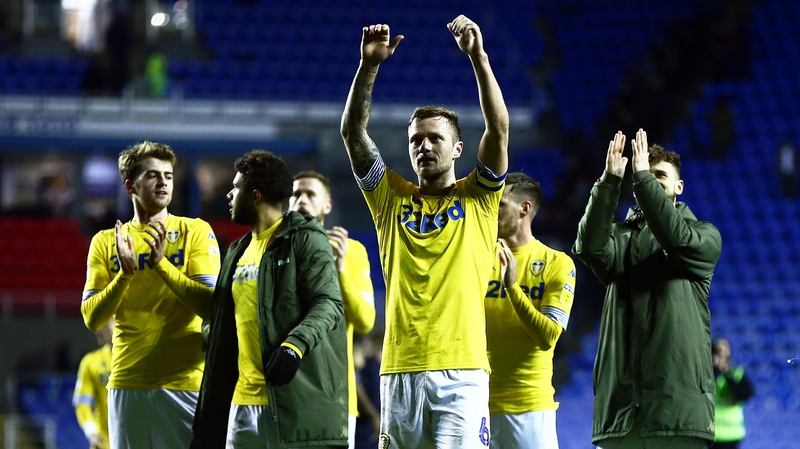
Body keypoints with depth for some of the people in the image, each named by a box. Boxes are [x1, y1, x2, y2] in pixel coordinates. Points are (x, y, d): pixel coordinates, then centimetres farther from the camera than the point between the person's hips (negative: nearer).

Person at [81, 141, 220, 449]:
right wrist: (126, 273, -10)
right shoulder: (105, 242, 11)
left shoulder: (195, 231, 4)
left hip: (184, 384, -2)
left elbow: (212, 307, -6)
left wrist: (161, 263, -14)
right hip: (126, 384, 2)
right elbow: (91, 319, 3)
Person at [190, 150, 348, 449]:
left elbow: (328, 303, -13)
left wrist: (295, 344, -27)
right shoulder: (238, 251, 22)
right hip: (244, 399, 8)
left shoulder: (304, 240, -4)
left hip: (295, 398, -8)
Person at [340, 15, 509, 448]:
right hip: (400, 371, 3)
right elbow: (352, 131, 6)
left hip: (460, 370, -3)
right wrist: (369, 65, -6)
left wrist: (477, 56, -12)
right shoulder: (391, 197, 15)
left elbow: (499, 127, -3)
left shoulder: (477, 198, 9)